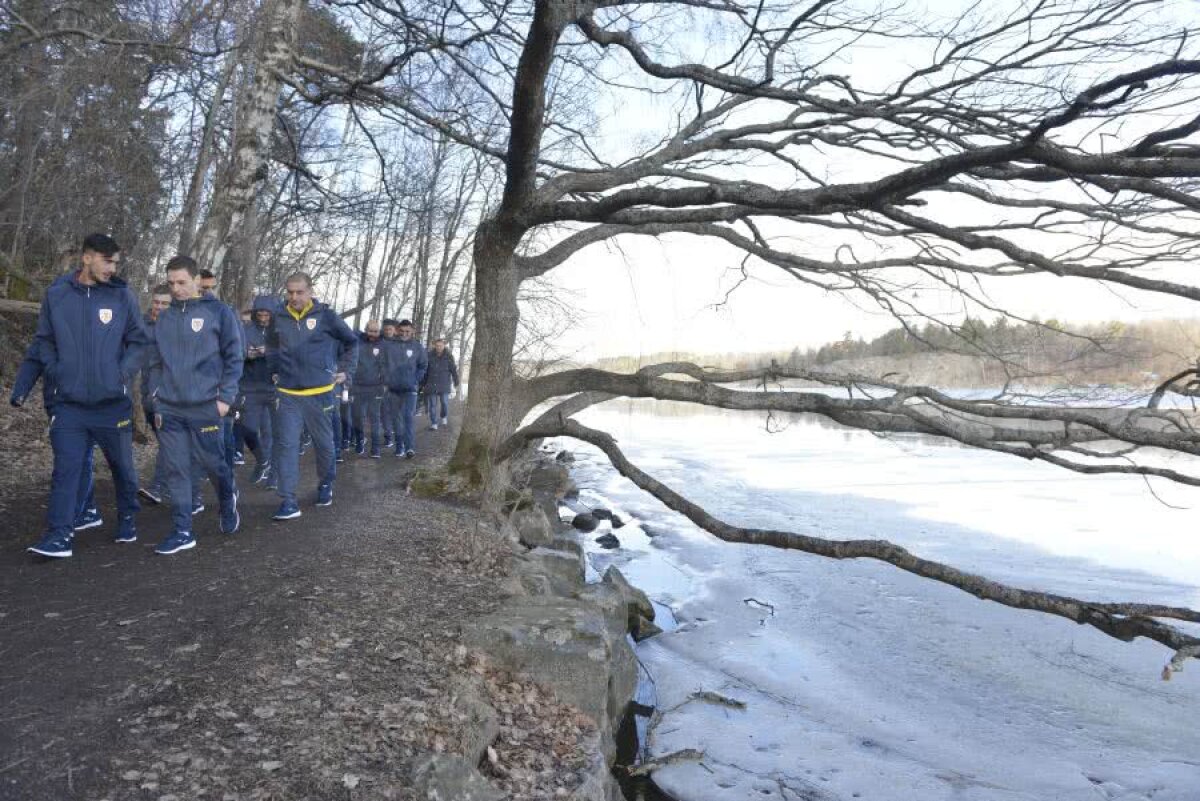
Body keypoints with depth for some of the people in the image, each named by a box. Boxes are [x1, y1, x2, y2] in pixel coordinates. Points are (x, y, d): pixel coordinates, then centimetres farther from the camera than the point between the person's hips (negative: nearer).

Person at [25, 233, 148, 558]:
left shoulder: (123, 296, -3)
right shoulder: (56, 295, 1)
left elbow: (138, 341, 2)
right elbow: (44, 340, 11)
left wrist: (123, 374, -7)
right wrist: (56, 372, 0)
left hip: (113, 402, 0)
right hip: (70, 403, 1)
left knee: (122, 466, 13)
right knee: (65, 469, -2)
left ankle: (127, 519, 31)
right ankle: (60, 535, 2)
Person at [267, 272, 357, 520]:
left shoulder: (325, 315, -4)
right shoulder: (279, 318, 4)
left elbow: (351, 341, 8)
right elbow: (272, 347, 24)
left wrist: (345, 370, 4)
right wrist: (276, 371, 13)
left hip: (319, 392, -2)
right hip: (288, 394, 2)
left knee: (324, 442, 12)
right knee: (287, 445, -5)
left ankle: (325, 485, 35)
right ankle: (288, 501, -3)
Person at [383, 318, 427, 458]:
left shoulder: (418, 346, 2)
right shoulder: (390, 345, 0)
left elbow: (423, 365, 8)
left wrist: (416, 380, 0)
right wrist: (387, 380, -1)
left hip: (410, 388, -1)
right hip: (394, 388, 1)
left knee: (408, 416, -11)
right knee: (398, 417, 8)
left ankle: (410, 447, -14)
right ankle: (399, 446, 16)